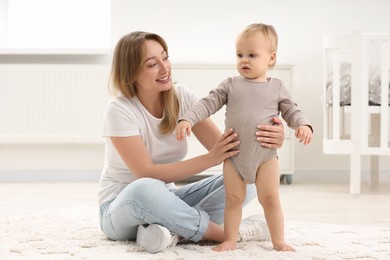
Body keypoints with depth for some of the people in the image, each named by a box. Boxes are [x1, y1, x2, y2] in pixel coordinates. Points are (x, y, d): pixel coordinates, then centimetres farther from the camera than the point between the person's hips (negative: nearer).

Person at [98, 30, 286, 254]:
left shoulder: (182, 97, -5)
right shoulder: (119, 110, -19)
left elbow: (222, 146, -13)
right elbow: (147, 174, -25)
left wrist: (264, 140, -34)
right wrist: (210, 159, -34)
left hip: (165, 202, 6)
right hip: (122, 207, -5)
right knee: (146, 189, -41)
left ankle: (174, 230, -28)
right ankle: (227, 233, -21)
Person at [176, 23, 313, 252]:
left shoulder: (277, 87, 3)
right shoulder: (231, 85, 4)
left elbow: (292, 111, 3)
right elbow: (208, 104, 1)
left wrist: (304, 125, -18)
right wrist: (187, 119, -13)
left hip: (265, 154, -1)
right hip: (234, 154, 1)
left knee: (270, 197, -1)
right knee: (234, 198, 5)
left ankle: (279, 241, 9)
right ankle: (230, 240, 13)